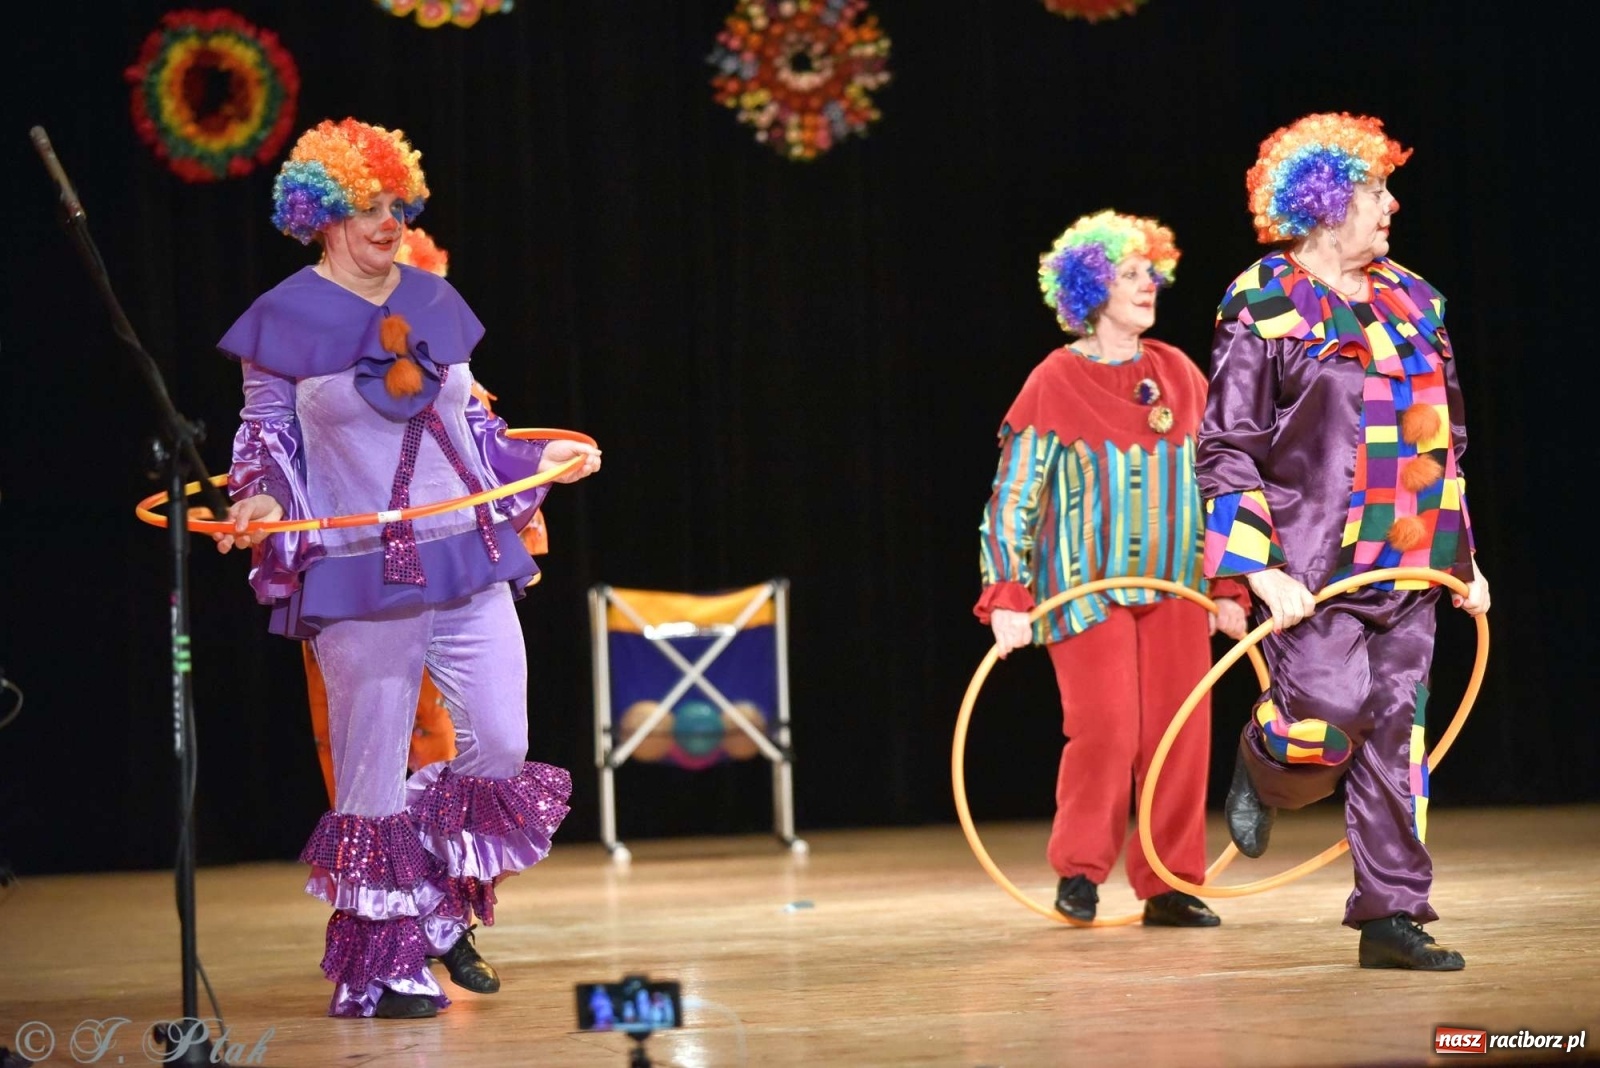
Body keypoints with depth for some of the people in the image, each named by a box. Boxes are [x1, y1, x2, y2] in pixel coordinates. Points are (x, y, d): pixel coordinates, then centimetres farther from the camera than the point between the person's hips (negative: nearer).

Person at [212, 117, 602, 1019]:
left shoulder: (434, 301, 11)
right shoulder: (286, 319, -3)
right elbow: (267, 437, 2)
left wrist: (538, 458, 10)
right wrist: (261, 499, -17)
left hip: (468, 564, 5)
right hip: (358, 580, -5)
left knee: (503, 748, -1)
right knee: (375, 776, 0)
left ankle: (442, 910, 23)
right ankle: (380, 965, 11)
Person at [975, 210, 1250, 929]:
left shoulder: (1178, 375, 7)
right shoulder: (1056, 383, -5)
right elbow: (1011, 496, -5)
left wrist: (1228, 586, 10)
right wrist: (1007, 598, -12)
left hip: (1174, 585, 4)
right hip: (1087, 587, -4)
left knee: (1180, 735, 1)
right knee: (1105, 728, -13)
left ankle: (1169, 886, 11)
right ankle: (1079, 871, 6)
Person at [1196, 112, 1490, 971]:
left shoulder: (1412, 301, 13)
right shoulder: (1261, 309, -6)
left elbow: (1443, 439, 20)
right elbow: (1226, 452, -8)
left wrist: (1465, 558, 18)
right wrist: (1263, 570, -16)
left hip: (1409, 569, 6)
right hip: (1312, 569, -6)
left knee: (1396, 735, 4)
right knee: (1330, 717, -14)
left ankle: (1392, 916, 10)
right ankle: (1261, 769, 21)